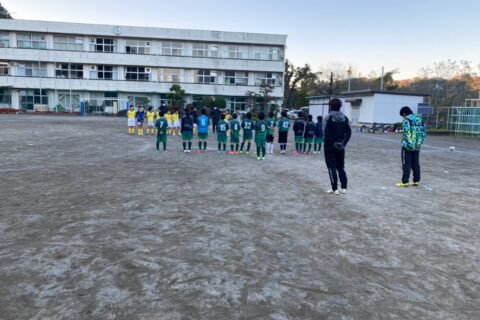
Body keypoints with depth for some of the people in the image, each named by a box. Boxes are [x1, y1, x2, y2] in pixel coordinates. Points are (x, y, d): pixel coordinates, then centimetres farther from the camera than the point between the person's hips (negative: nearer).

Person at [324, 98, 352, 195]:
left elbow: (326, 132, -19)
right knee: (341, 167, 15)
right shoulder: (345, 117, 6)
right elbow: (349, 132, 0)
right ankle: (344, 188, 15)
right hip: (340, 147, 5)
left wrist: (333, 143, -13)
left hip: (330, 146, -5)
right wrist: (344, 143, -2)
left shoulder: (329, 117, -10)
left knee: (332, 167, 2)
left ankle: (335, 189, 1)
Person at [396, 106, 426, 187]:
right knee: (415, 164, 15)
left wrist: (404, 143, -11)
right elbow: (424, 131, 10)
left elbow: (406, 133, -21)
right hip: (417, 146, 7)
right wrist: (420, 142, 13)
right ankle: (416, 181, 21)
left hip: (408, 146, -7)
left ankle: (405, 182, 2)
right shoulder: (419, 119, 10)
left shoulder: (406, 120, -12)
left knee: (406, 164, -1)